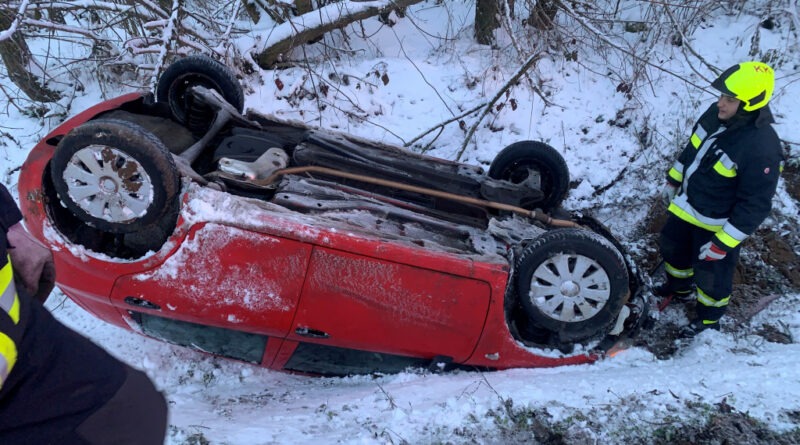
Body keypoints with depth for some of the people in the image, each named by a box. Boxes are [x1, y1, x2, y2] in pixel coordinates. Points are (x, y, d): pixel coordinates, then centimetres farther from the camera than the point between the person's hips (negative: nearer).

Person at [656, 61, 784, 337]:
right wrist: (673, 180, 16)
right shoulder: (715, 114, -12)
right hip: (685, 205, 8)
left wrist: (723, 243, -25)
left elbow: (755, 206, -28)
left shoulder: (762, 150, -35)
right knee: (671, 247, 28)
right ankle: (680, 287, 56)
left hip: (716, 224, -8)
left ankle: (709, 317, 40)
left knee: (710, 273, 13)